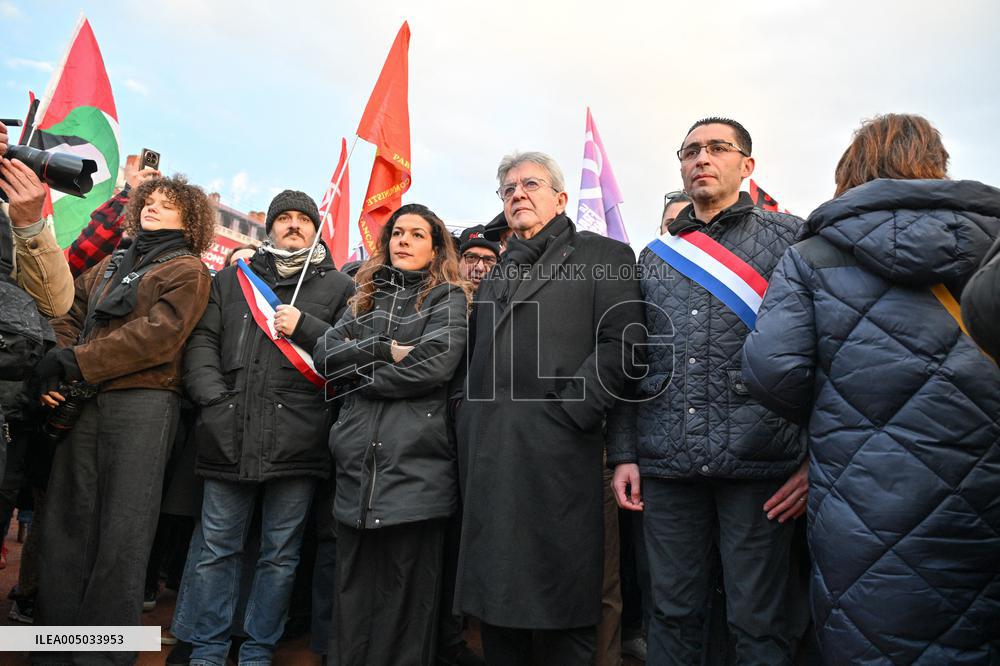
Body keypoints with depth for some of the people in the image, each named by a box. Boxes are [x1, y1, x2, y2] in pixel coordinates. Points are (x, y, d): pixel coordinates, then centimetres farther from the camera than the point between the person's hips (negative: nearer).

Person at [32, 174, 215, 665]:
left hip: (143, 404, -6)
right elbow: (69, 318, 16)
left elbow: (157, 336, -10)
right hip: (82, 402, 6)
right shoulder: (108, 267, 24)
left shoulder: (187, 270, 3)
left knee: (121, 533, -3)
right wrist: (54, 373, -3)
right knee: (66, 521, 7)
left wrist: (73, 362, -10)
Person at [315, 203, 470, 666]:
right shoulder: (365, 297, 20)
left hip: (416, 465, -4)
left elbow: (434, 364, -11)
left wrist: (357, 373, -3)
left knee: (409, 593, 3)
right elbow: (325, 353, 6)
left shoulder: (448, 298, 6)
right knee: (353, 595, 12)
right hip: (357, 465, 4)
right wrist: (385, 350, -9)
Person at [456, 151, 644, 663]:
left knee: (560, 615, 3)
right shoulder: (497, 273, 22)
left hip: (556, 453, -5)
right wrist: (469, 432, 11)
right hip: (487, 458, 6)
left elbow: (620, 343, -8)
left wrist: (568, 414, -15)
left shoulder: (602, 255, 4)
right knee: (495, 601, 14)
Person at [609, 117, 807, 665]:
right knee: (673, 614, 13)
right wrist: (624, 453, 8)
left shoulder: (788, 237, 5)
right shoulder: (657, 255, 15)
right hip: (666, 465, 3)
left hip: (757, 460, -3)